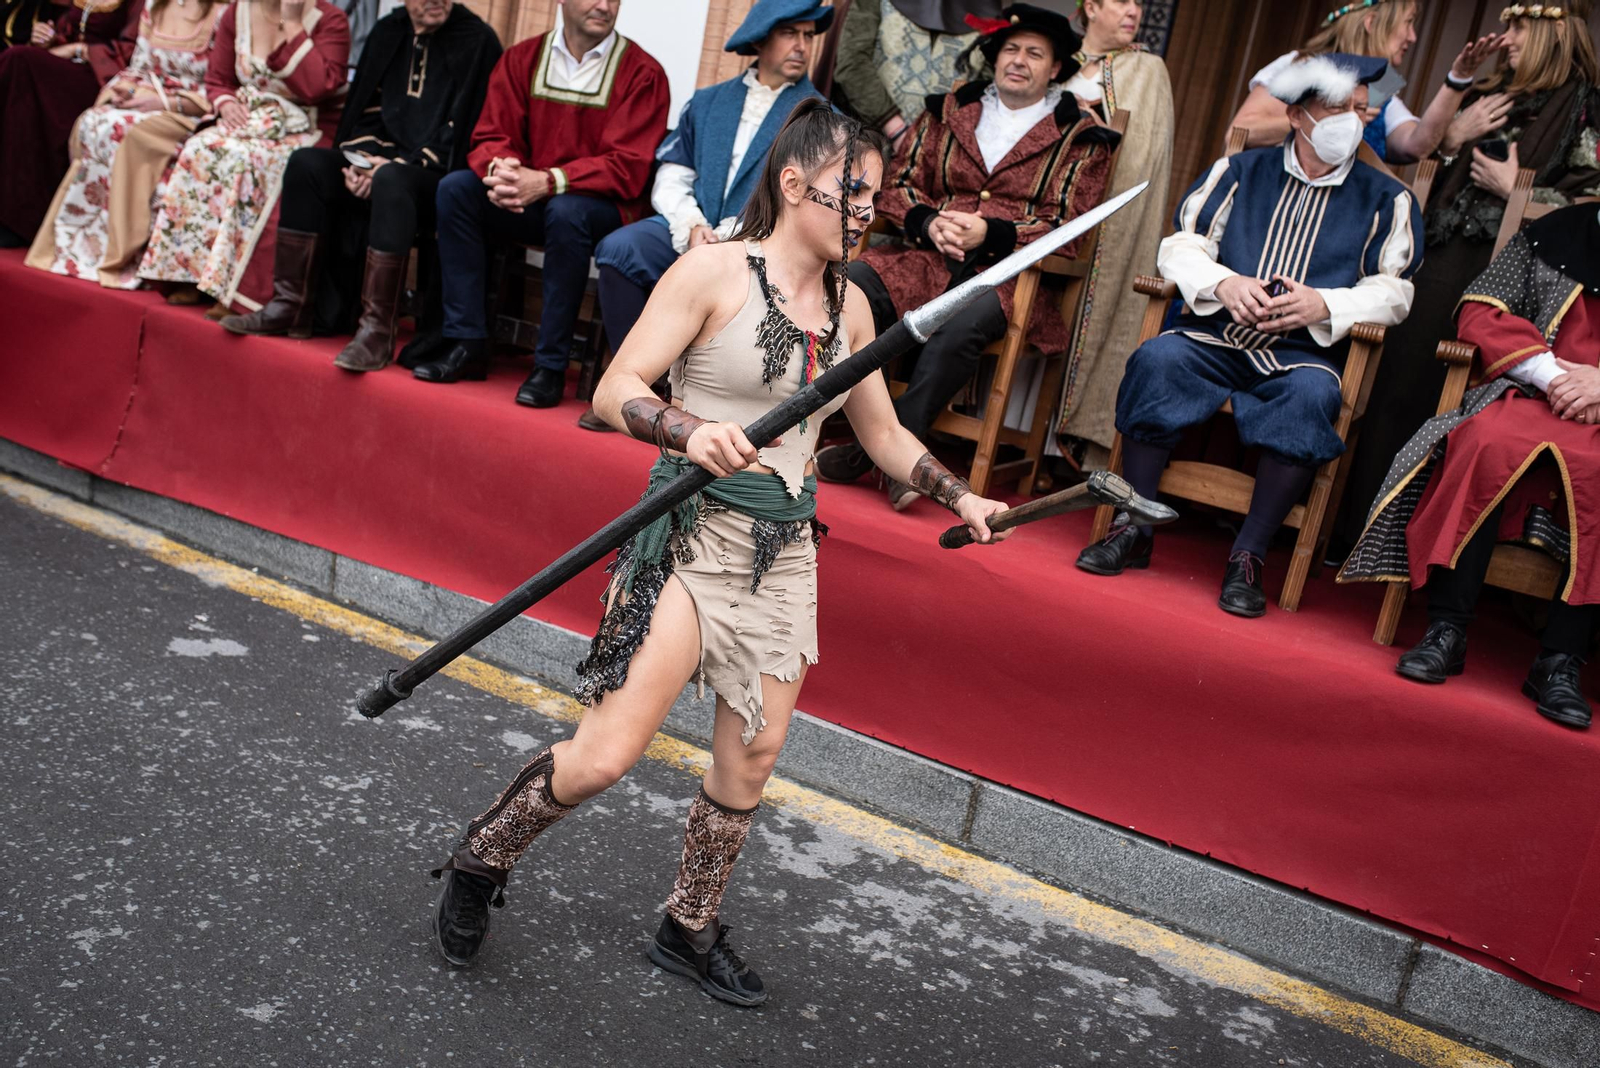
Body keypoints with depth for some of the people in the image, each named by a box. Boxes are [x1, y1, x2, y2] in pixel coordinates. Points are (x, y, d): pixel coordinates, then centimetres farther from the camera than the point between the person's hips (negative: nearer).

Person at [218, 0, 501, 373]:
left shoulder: (477, 40, -7)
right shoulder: (388, 31, 14)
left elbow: (461, 133, -12)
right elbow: (365, 110, 16)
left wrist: (396, 164, -18)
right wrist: (361, 159, -5)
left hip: (443, 174, -7)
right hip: (383, 159, 7)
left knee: (391, 181, -36)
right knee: (306, 163, -13)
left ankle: (377, 329, -36)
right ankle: (290, 305, -10)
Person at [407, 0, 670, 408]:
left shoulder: (642, 73, -7)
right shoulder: (522, 58, 7)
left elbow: (627, 168, -15)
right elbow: (492, 137, 4)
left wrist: (547, 181, -27)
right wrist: (499, 168, -22)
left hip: (604, 208, -4)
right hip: (527, 202, 5)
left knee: (566, 212, -36)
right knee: (455, 188, -17)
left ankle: (551, 365, -26)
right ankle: (465, 341, -15)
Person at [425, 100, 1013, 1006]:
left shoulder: (850, 303, 10)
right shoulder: (716, 270, -8)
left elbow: (883, 433, 21)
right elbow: (616, 391, -15)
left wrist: (959, 498, 15)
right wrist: (691, 433, -32)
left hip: (785, 548, 6)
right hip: (696, 527, -6)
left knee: (757, 750, 10)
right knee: (611, 751, -10)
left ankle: (692, 930, 31)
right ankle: (481, 863, 18)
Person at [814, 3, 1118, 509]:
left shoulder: (1081, 137, 8)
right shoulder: (950, 110, 18)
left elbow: (1063, 226, 1)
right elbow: (898, 180, 15)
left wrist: (990, 233, -15)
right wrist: (928, 222, -8)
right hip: (929, 258, 3)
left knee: (961, 327, -37)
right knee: (851, 286, -27)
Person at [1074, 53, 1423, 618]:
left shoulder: (1387, 199, 13)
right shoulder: (1240, 170, 16)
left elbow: (1393, 291, 5)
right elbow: (1181, 246, 10)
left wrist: (1322, 305, -14)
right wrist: (1224, 283, -11)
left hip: (1303, 354, -1)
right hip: (1214, 338, 1)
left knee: (1313, 395, -36)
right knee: (1156, 359, -30)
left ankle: (1248, 556, -26)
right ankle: (1133, 530, -21)